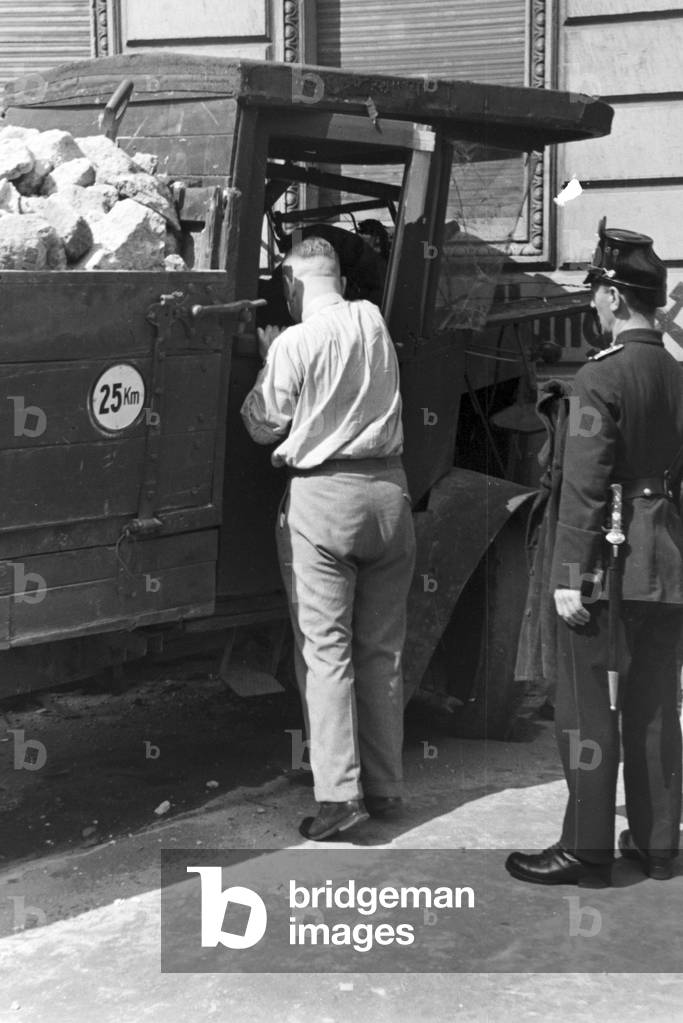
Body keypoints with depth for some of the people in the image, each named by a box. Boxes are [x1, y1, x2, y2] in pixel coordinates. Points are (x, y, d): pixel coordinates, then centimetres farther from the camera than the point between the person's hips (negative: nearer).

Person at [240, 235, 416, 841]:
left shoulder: (295, 343, -9)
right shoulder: (375, 323, 6)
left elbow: (264, 427, 1)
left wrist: (267, 358, 12)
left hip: (322, 496, -5)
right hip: (388, 489, 5)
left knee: (325, 649, -1)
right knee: (382, 649, 12)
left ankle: (339, 794, -5)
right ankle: (384, 787, 19)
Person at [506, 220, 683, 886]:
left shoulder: (601, 378, -13)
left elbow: (584, 486, -18)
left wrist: (572, 576, -16)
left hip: (611, 569, -6)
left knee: (589, 708, 4)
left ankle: (586, 851, 10)